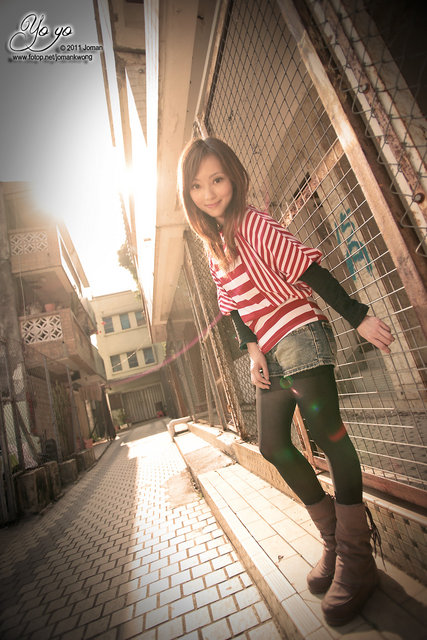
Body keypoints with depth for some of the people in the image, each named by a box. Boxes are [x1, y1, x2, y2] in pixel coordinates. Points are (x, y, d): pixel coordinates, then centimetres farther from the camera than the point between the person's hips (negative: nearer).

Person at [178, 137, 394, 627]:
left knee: (324, 431, -16)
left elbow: (310, 270, -12)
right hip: (270, 352, 8)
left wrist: (357, 317, -15)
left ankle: (357, 561, 6)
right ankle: (335, 541, 23)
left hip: (299, 335, -7)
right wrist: (252, 349, -2)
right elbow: (234, 306, 13)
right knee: (272, 445, 4)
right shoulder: (212, 248, 15)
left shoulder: (253, 223, -5)